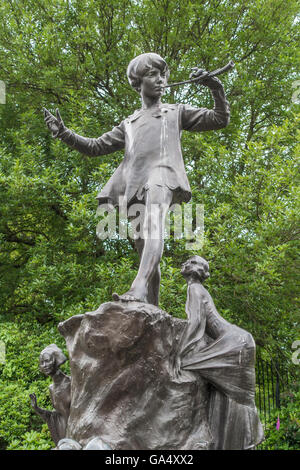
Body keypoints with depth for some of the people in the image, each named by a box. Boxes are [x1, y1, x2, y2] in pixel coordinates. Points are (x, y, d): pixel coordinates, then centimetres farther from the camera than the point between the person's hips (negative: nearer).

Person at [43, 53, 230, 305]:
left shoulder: (177, 112, 25)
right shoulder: (129, 124, 33)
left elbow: (220, 119, 19)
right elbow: (96, 147, 30)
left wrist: (216, 88, 3)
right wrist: (63, 133, 20)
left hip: (162, 176, -4)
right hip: (136, 185, 4)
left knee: (153, 226, -32)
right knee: (145, 247, -2)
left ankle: (138, 288, -50)